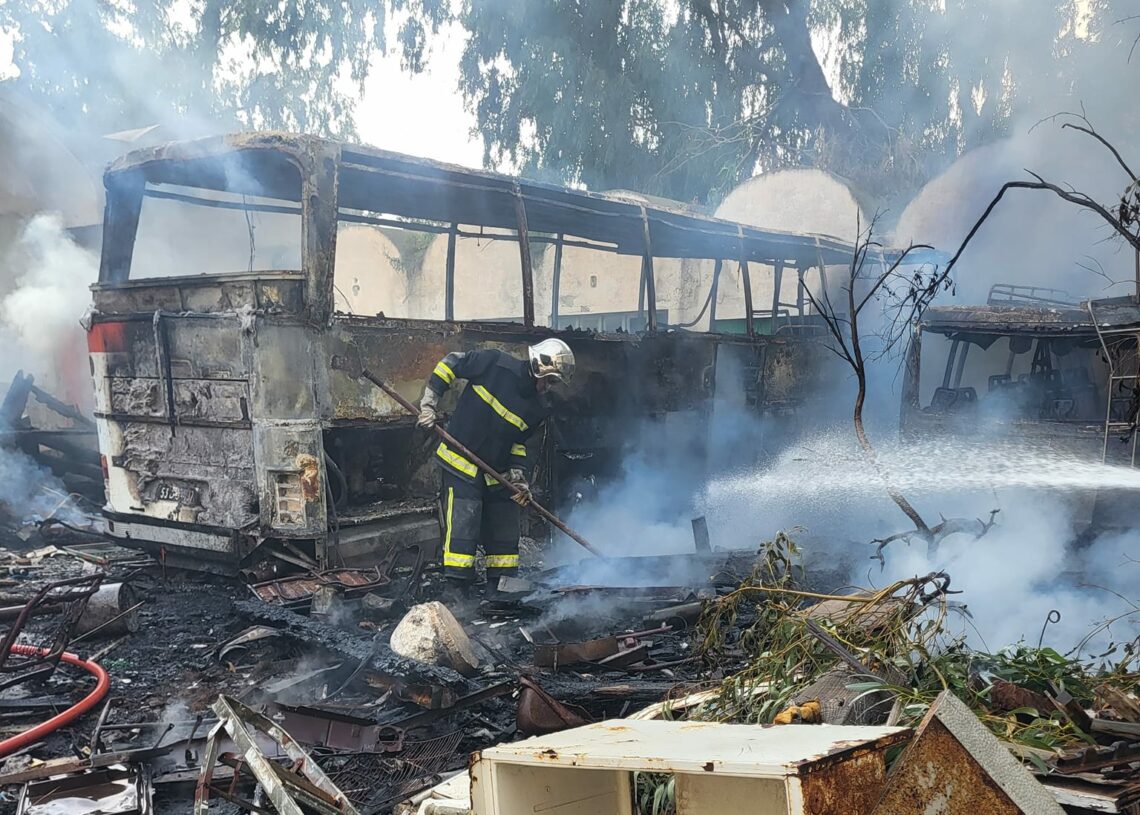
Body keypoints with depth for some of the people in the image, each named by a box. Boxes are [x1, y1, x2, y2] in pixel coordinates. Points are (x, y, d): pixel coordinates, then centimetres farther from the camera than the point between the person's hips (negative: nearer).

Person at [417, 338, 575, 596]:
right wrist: (429, 403, -12)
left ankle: (495, 592, 25)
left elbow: (518, 442, 12)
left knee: (505, 533, 11)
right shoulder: (495, 364, -14)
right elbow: (451, 362, -6)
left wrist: (518, 476, 0)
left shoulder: (537, 409, 3)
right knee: (461, 530, -11)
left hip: (496, 475, 7)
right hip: (460, 466, -7)